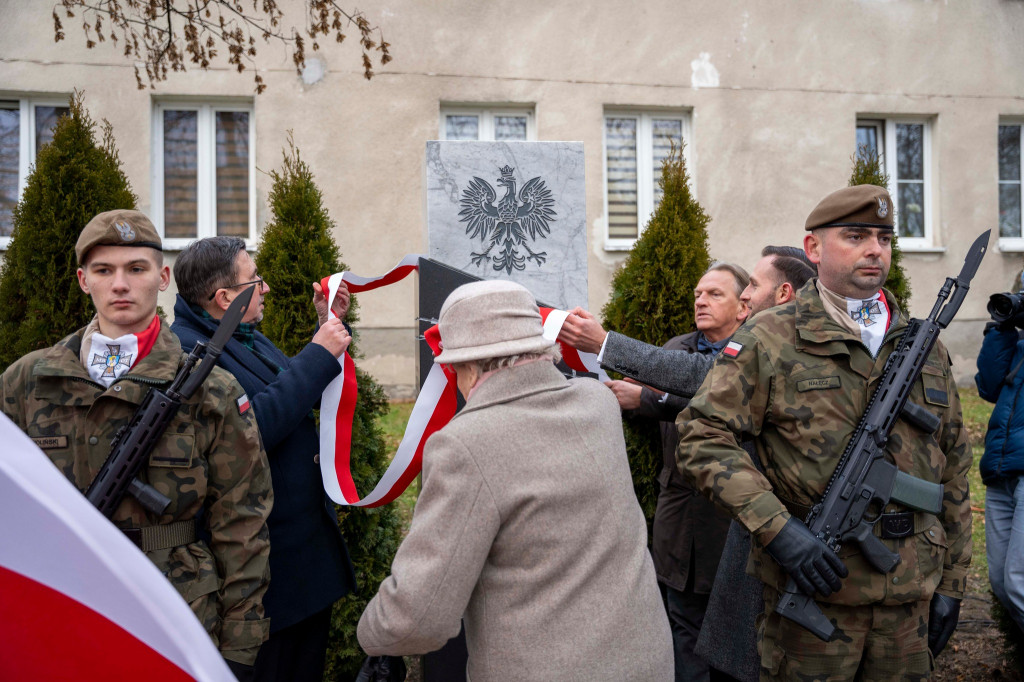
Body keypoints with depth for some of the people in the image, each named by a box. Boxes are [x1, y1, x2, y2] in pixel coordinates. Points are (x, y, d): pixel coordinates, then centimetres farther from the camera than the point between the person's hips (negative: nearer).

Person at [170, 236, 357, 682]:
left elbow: (302, 399, 23)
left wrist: (328, 325, 12)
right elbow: (251, 428, -29)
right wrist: (317, 356, -22)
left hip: (311, 542, 9)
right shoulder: (183, 350, -18)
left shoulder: (247, 337, 13)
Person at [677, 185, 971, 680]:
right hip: (812, 588, -4)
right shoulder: (770, 340, -6)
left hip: (911, 595, 5)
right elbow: (702, 436, -12)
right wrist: (776, 527, -20)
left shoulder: (925, 348, 10)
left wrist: (951, 583, 12)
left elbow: (952, 473, 14)